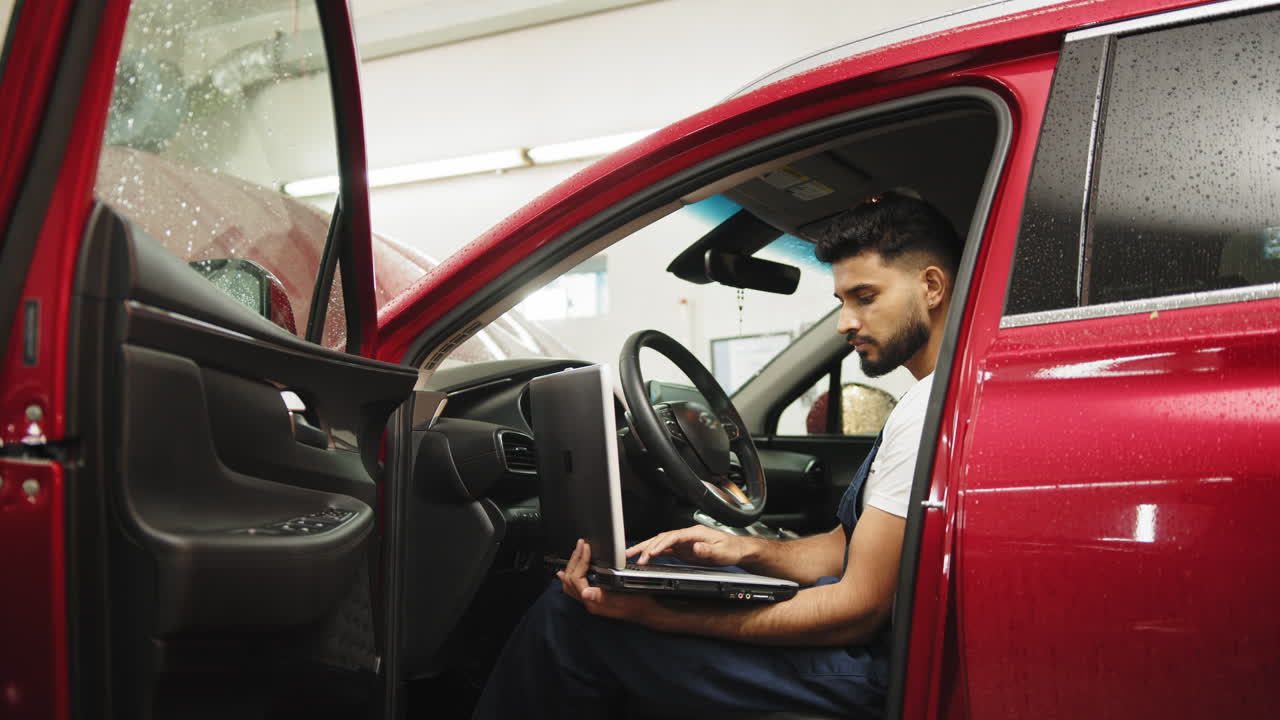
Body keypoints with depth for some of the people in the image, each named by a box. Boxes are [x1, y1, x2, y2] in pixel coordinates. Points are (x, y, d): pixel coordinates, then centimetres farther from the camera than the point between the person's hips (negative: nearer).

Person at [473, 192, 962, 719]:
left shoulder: (928, 416, -19)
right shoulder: (918, 403, 16)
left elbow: (859, 608, -22)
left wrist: (656, 615, -25)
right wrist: (743, 550, -1)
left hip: (868, 663, -11)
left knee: (572, 614, -13)